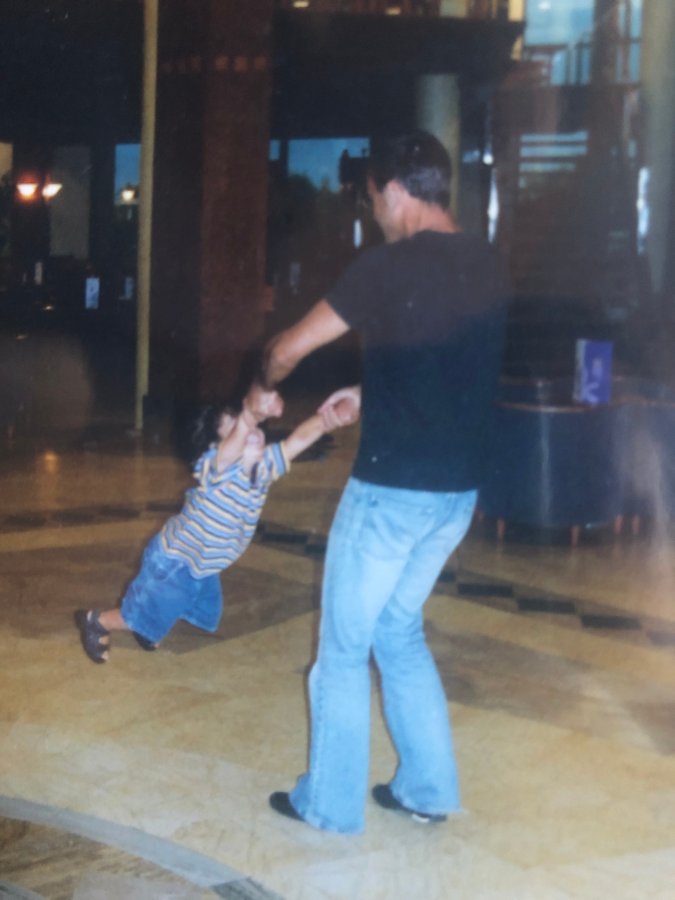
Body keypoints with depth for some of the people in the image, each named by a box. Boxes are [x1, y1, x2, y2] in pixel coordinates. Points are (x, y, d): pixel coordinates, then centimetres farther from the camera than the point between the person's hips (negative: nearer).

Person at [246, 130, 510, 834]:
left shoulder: (388, 267, -15)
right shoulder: (486, 265, 6)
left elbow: (287, 348, -7)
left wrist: (262, 388, 14)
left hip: (392, 489, -7)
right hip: (458, 490, 7)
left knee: (344, 646, 9)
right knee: (399, 630, 23)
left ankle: (330, 803, 19)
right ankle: (427, 789, 27)